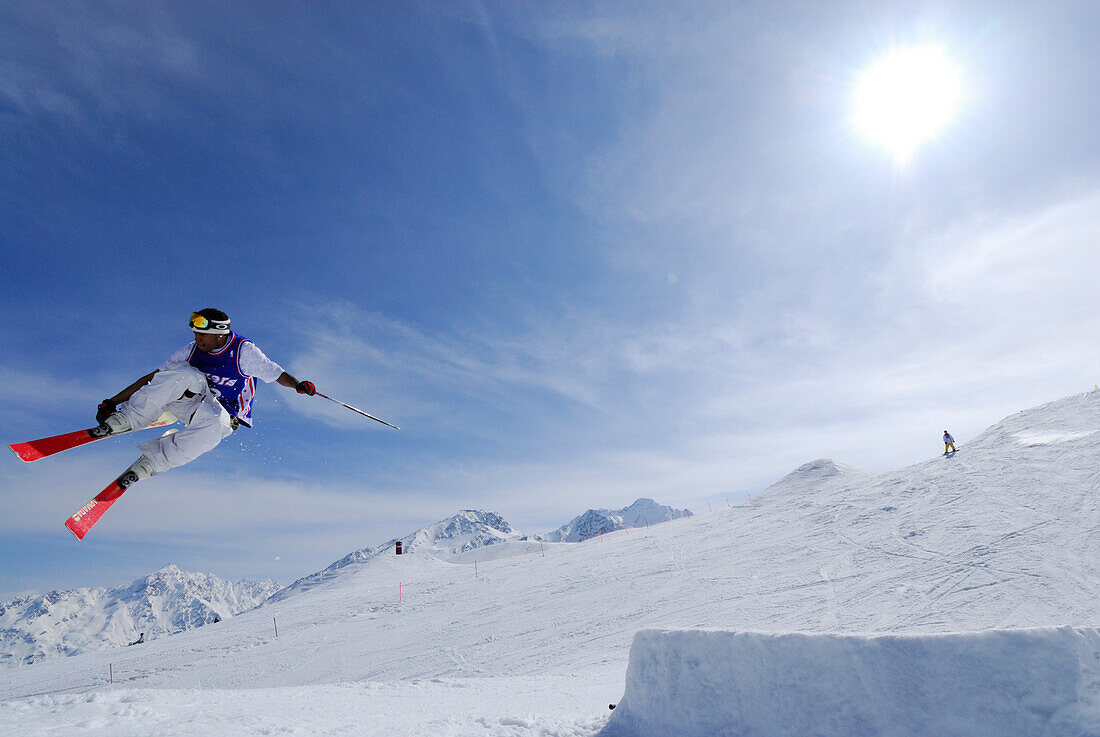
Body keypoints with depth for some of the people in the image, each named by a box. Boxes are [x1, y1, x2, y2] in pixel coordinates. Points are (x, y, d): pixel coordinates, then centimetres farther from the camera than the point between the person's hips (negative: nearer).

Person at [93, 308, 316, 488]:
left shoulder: (244, 351, -11)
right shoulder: (192, 350, -2)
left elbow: (277, 374, -7)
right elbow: (152, 378, 0)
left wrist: (298, 385, -28)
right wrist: (112, 402, -4)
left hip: (223, 418, -3)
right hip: (192, 402, 3)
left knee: (210, 420, -40)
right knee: (185, 375, -27)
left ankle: (151, 462, -24)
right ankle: (128, 419, -25)